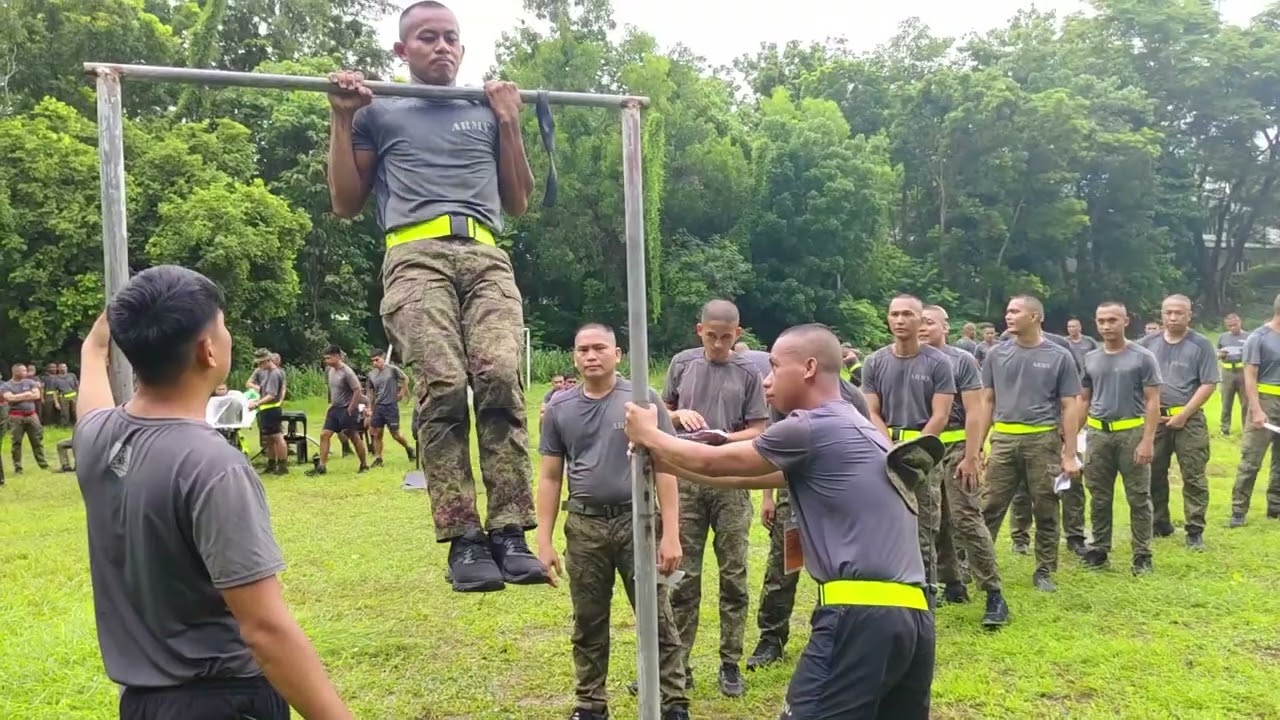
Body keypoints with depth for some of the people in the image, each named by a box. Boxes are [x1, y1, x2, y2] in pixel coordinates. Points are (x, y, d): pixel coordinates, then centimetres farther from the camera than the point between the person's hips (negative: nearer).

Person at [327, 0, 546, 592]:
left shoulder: (486, 115, 31)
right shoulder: (378, 114, 25)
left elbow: (518, 204, 27)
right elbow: (345, 204, 20)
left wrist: (510, 123, 20)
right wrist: (342, 119, 13)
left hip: (486, 257, 2)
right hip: (417, 256, -2)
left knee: (501, 377, -25)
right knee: (443, 386, -25)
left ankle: (510, 533, -22)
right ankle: (463, 538, -21)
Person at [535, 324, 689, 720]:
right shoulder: (559, 408, 5)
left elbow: (664, 468, -5)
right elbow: (549, 477, 8)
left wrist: (671, 534, -10)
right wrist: (544, 540, 3)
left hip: (636, 522, -2)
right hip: (583, 527, 3)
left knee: (657, 621, 3)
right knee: (588, 623, 14)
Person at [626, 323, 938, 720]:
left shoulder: (811, 429, -7)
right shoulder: (854, 429, 21)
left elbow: (714, 463, 4)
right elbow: (748, 475, 25)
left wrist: (649, 436, 21)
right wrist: (662, 461, 28)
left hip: (861, 614, -10)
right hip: (912, 615, 10)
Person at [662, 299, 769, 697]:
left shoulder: (748, 372, 1)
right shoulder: (682, 363, 5)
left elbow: (757, 430, 1)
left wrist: (728, 438, -18)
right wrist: (680, 414, -8)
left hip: (731, 483, -1)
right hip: (686, 479, 1)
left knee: (733, 576, 5)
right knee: (683, 576, 6)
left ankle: (731, 663, 17)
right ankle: (678, 663, 16)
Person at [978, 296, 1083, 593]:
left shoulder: (1059, 357, 0)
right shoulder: (997, 355, 7)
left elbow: (1070, 406, 0)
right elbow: (987, 401, 11)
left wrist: (1070, 455, -5)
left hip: (1043, 440, -2)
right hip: (1003, 440, 2)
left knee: (1046, 511, 8)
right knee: (990, 509, 2)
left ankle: (1044, 571, 21)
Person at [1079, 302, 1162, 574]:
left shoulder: (1143, 358, -3)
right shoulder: (1090, 359, 9)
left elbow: (1152, 402, -6)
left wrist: (1147, 441, -14)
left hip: (1132, 432, -4)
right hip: (1098, 433, 4)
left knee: (1138, 498, 2)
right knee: (1099, 498, 10)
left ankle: (1142, 555, 11)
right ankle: (1099, 550, 20)